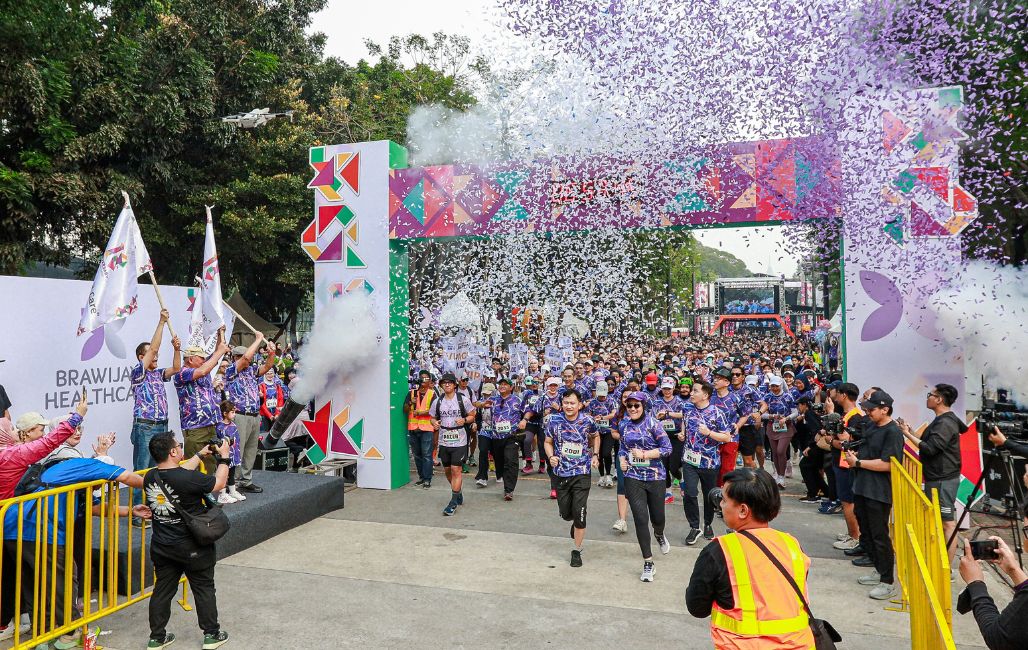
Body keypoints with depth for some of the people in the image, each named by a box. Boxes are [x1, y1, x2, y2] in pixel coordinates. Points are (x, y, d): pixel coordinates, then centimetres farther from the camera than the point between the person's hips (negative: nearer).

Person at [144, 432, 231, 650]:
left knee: (162, 590, 17)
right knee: (204, 589, 11)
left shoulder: (150, 477, -6)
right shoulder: (188, 479, -28)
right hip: (193, 548, -5)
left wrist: (200, 455, 19)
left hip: (161, 547, 5)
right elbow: (220, 483, -13)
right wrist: (224, 457, -1)